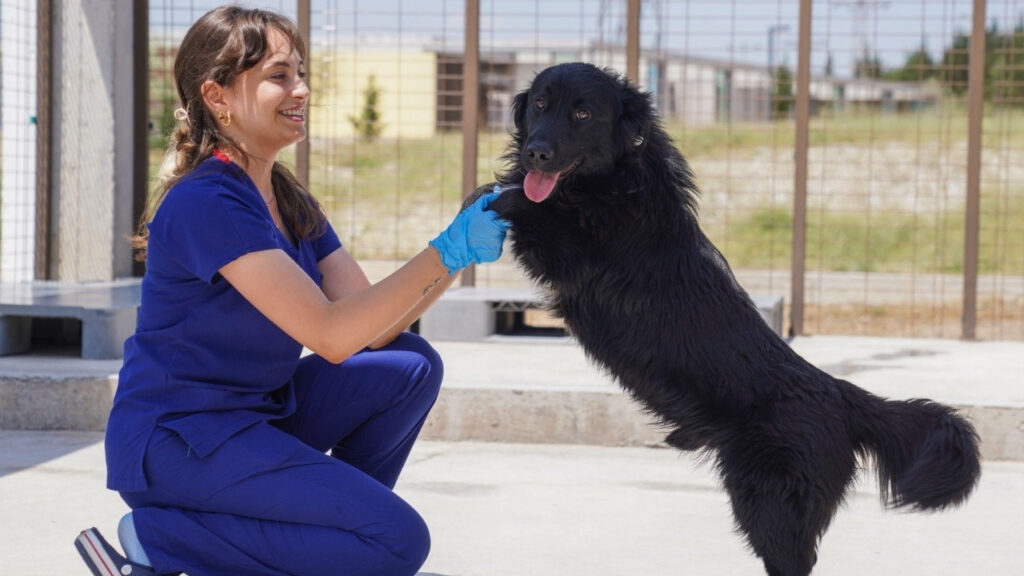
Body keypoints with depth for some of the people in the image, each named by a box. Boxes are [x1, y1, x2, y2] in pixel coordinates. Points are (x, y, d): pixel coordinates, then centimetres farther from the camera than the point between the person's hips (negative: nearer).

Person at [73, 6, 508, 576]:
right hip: (174, 441, -9)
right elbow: (331, 334, -25)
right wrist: (447, 251, -26)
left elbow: (375, 328, 2)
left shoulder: (293, 205, 10)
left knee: (412, 365, 2)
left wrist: (461, 249, -10)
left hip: (253, 412, 9)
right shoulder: (205, 203, -19)